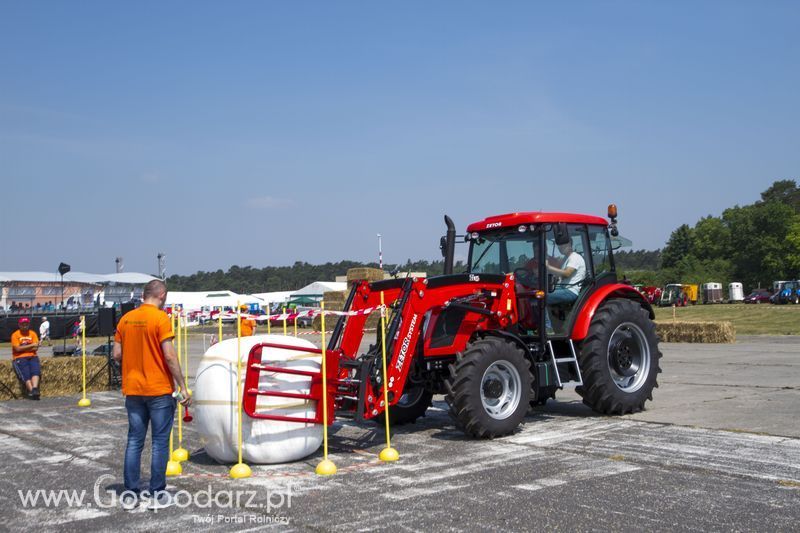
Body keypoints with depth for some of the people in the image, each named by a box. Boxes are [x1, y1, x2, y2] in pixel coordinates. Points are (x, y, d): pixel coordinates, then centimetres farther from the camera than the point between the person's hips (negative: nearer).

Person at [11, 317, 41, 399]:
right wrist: (31, 345, -5)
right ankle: (32, 391, -37)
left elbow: (36, 348, 2)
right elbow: (17, 349, -9)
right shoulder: (15, 335, 4)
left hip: (32, 357, 2)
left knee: (35, 370, -27)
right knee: (26, 374, -25)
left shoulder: (33, 334, 13)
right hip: (19, 358, -2)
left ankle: (34, 389, -43)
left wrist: (23, 348, -7)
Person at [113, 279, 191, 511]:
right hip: (159, 390, -5)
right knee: (160, 442, 4)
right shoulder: (160, 318, -12)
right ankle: (157, 494, 8)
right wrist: (183, 387, -12)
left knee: (134, 441, 11)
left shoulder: (125, 318, 5)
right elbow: (169, 355, -16)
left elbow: (117, 355, 7)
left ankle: (130, 494, 13)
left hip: (132, 390, 5)